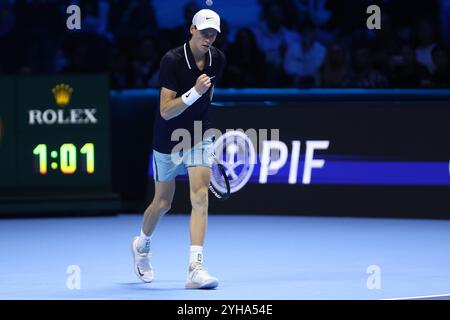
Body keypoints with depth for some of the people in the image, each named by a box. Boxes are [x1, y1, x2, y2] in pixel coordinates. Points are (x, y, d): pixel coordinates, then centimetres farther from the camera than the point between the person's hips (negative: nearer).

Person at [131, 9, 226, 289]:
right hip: (168, 140, -3)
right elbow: (165, 111, -26)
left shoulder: (218, 59, -4)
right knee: (162, 203, 13)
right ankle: (142, 245, 44)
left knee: (200, 197, -16)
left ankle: (196, 268, -21)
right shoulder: (172, 60, -21)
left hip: (199, 137, 3)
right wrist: (195, 92, -39)